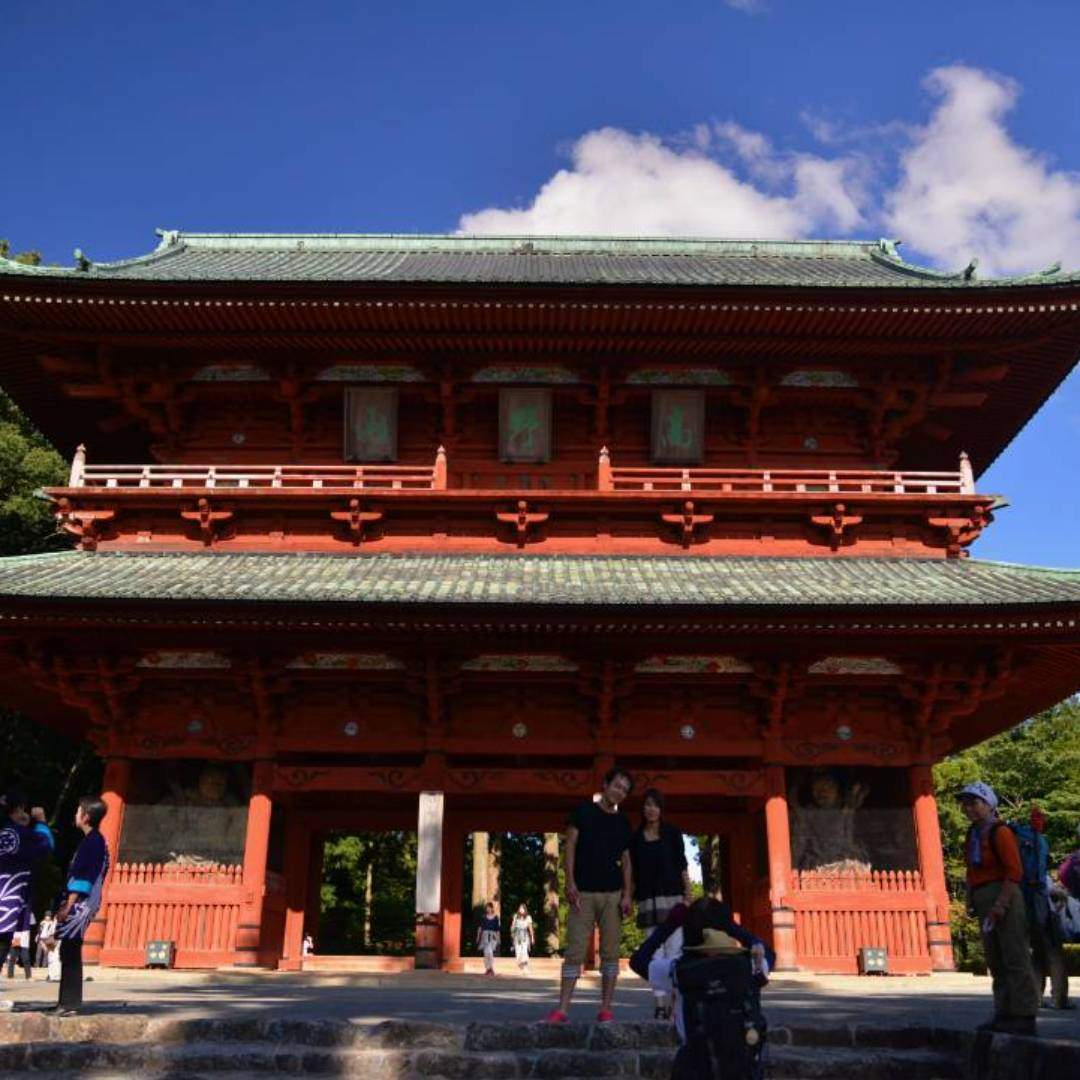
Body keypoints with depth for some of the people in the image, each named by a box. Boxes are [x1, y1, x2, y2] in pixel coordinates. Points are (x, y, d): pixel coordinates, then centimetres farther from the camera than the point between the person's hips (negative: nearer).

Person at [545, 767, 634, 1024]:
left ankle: (606, 1008, 9)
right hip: (583, 893, -3)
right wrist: (570, 882, -10)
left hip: (613, 894, 3)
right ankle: (562, 1008, -3)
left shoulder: (622, 822, 12)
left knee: (610, 952, 2)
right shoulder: (584, 812, 3)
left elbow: (625, 860, 11)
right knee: (575, 951, -5)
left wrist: (627, 894, 1)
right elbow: (570, 846, 0)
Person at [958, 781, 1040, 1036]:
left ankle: (1024, 1017, -1)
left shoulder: (1000, 831, -11)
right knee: (995, 960, 13)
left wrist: (1000, 905, -21)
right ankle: (1004, 1014, 20)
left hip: (1003, 897, -9)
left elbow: (1014, 871, -17)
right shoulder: (973, 835, 14)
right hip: (983, 901, 9)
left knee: (1015, 958, -5)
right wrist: (970, 899, 10)